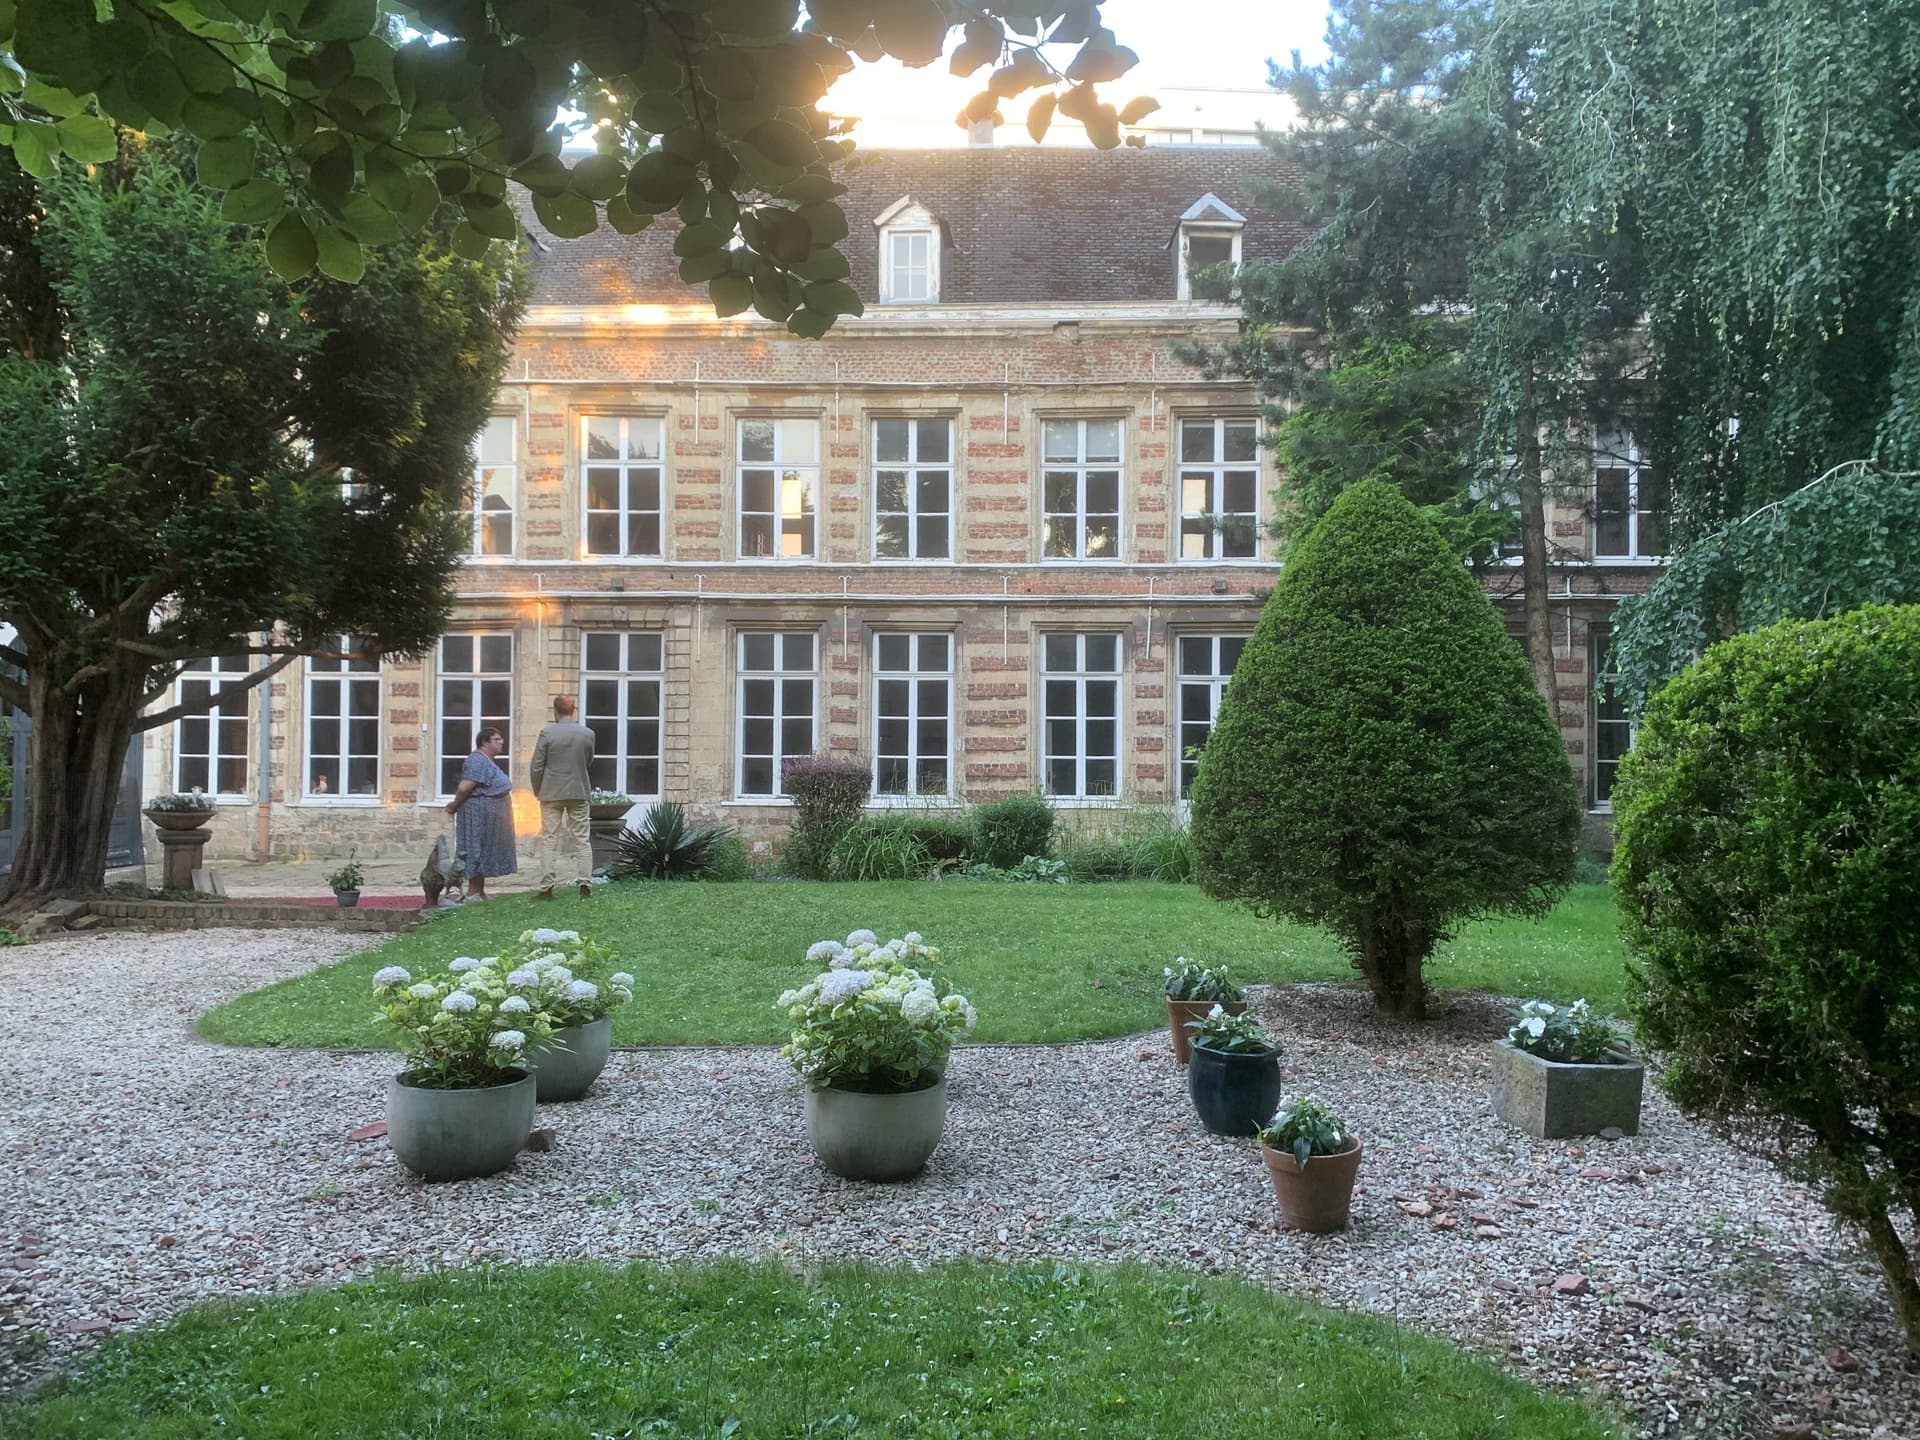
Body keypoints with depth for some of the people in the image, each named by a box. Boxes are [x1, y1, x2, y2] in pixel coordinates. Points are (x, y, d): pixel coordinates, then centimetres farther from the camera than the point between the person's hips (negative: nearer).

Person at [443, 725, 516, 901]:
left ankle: (479, 892, 16)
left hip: (489, 816, 10)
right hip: (479, 813, -10)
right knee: (478, 850, -6)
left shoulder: (487, 761, 16)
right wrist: (454, 806, -9)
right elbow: (464, 787, -23)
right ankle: (472, 893, -2)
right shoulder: (477, 761, -17)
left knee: (484, 853, 12)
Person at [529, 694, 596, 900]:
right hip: (579, 792, 2)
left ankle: (547, 888, 2)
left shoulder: (547, 733, -10)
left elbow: (536, 767, -7)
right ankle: (585, 885, 3)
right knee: (582, 839, 7)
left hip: (551, 793, -2)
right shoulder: (588, 734, -2)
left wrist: (538, 791, 6)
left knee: (549, 840, 4)